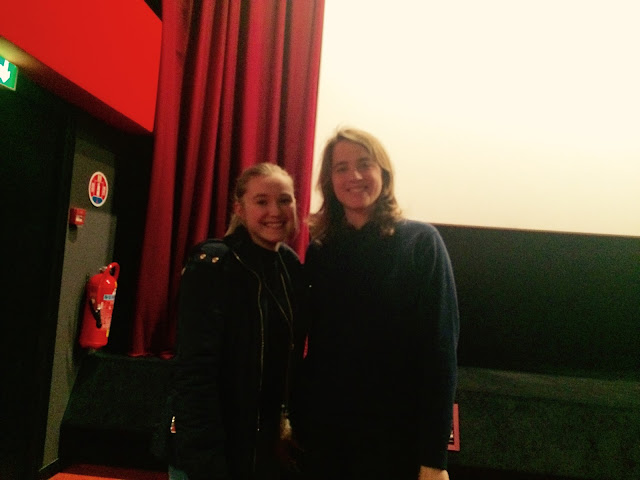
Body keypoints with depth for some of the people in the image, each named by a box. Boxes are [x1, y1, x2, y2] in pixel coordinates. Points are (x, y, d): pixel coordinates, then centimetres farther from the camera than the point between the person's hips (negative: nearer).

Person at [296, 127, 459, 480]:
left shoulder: (421, 242, -8)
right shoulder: (319, 251, 2)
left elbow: (440, 348, -11)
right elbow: (311, 342, 5)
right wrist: (296, 419, 3)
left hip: (393, 435, -3)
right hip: (322, 429, 3)